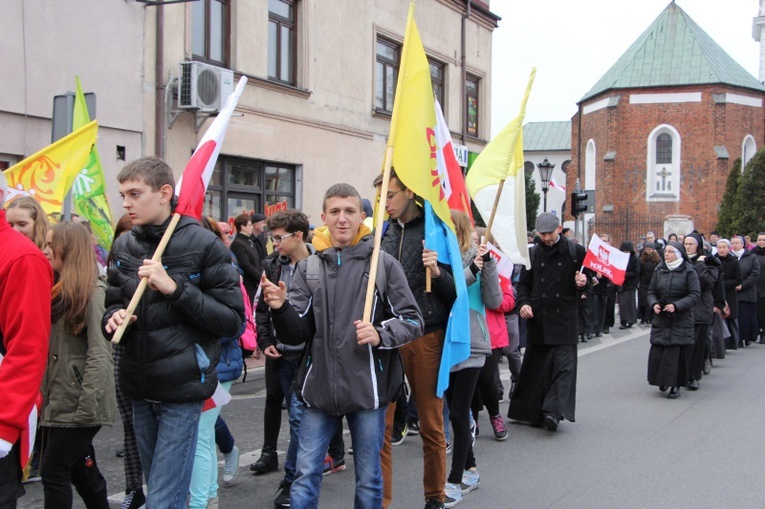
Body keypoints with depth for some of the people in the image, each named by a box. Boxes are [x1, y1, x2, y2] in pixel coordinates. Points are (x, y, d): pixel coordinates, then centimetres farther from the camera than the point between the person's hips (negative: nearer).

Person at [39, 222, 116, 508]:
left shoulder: (92, 293, -12)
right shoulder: (57, 291, 14)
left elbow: (99, 355, -18)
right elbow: (48, 350, 15)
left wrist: (86, 407, -21)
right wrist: (43, 393, 7)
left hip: (77, 404, -8)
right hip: (58, 401, 8)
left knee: (53, 472, -5)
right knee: (81, 470, 14)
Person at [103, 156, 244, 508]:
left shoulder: (202, 244, -11)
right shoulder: (124, 246, 6)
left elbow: (232, 320, -12)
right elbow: (113, 303, 16)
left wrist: (175, 288, -22)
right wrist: (113, 318, -8)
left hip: (182, 388, -6)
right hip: (139, 388, 6)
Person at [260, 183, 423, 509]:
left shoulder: (383, 263, 0)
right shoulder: (309, 268, 6)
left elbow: (413, 321, 1)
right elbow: (296, 334, 2)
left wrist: (380, 334, -17)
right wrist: (281, 309, -18)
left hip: (368, 387, -2)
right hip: (320, 388, 2)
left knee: (368, 479, 11)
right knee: (305, 476, 5)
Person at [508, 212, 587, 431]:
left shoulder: (575, 251, 3)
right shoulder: (533, 253, 9)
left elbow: (587, 279, 11)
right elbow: (523, 283, 13)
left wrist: (583, 283, -12)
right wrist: (523, 303, -4)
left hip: (565, 319, -2)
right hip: (538, 319, 2)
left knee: (563, 364, -9)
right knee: (536, 366, 6)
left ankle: (554, 411, -12)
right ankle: (535, 411, 16)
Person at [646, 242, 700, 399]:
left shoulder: (688, 271, -5)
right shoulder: (659, 270, 8)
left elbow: (695, 295, -9)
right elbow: (651, 291, 11)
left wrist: (677, 305, -20)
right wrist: (653, 304, -9)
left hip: (680, 320, -4)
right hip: (660, 318, 4)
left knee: (677, 352, -5)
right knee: (657, 352, -1)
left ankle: (676, 385, 6)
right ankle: (663, 380, 19)